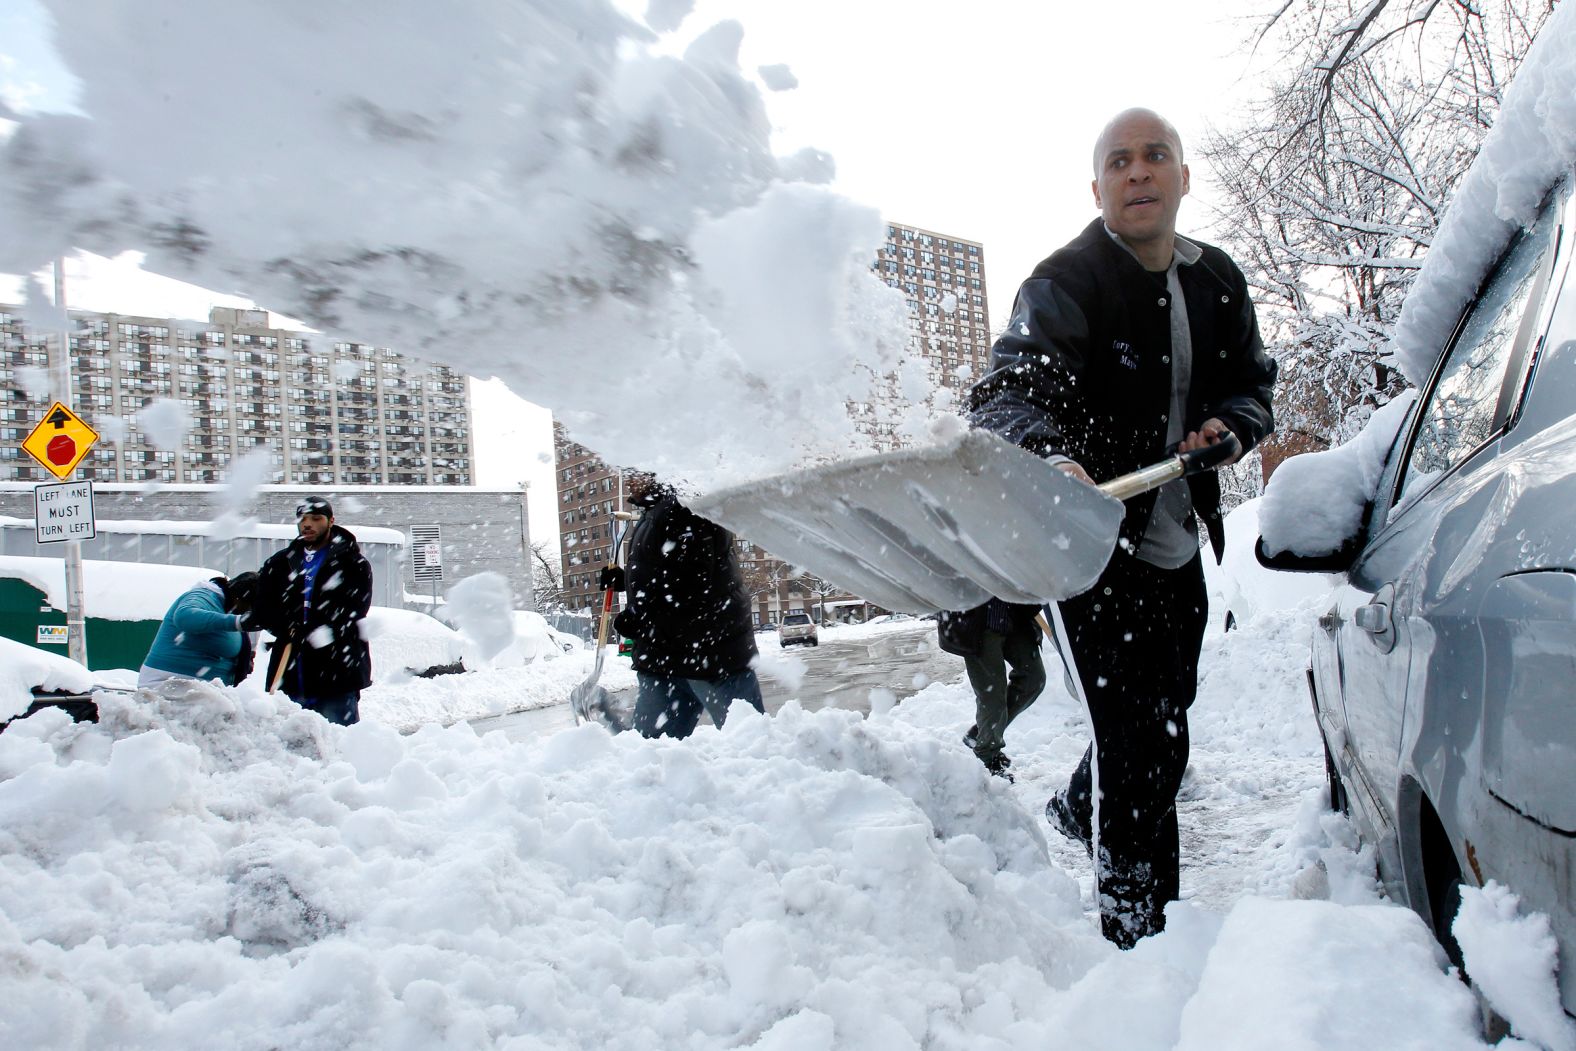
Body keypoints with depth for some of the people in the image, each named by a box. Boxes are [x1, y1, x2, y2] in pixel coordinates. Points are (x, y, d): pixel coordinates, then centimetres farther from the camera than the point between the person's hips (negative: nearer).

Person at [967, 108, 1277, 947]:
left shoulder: (1216, 280, 6)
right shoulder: (1065, 283, -16)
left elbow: (1253, 383, 17)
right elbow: (1008, 393, -32)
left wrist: (1228, 424, -8)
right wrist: (1052, 458, -54)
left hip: (1178, 545, 8)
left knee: (1170, 708, 23)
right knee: (1146, 744, -11)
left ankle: (1078, 809, 51)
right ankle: (1137, 934, 5)